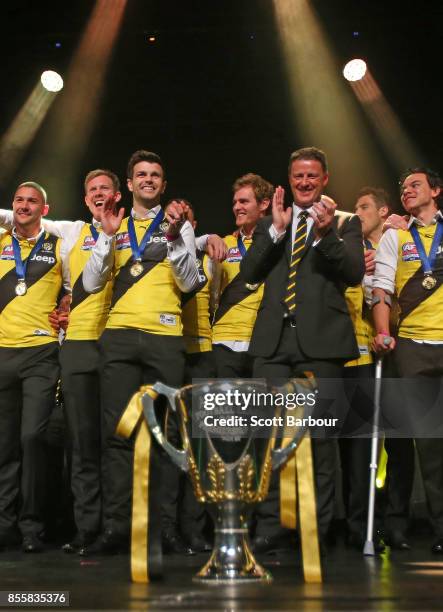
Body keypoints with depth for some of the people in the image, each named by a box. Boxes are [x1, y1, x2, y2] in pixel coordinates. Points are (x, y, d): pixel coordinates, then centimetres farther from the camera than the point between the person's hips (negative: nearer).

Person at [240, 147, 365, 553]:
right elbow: (249, 273, 5)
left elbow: (355, 273, -4)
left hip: (321, 339, -3)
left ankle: (317, 530, 11)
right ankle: (271, 526, 9)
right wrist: (277, 229, -5)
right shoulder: (270, 225, 19)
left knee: (319, 434, 1)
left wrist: (327, 233, -17)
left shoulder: (345, 223, 10)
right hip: (274, 340, 3)